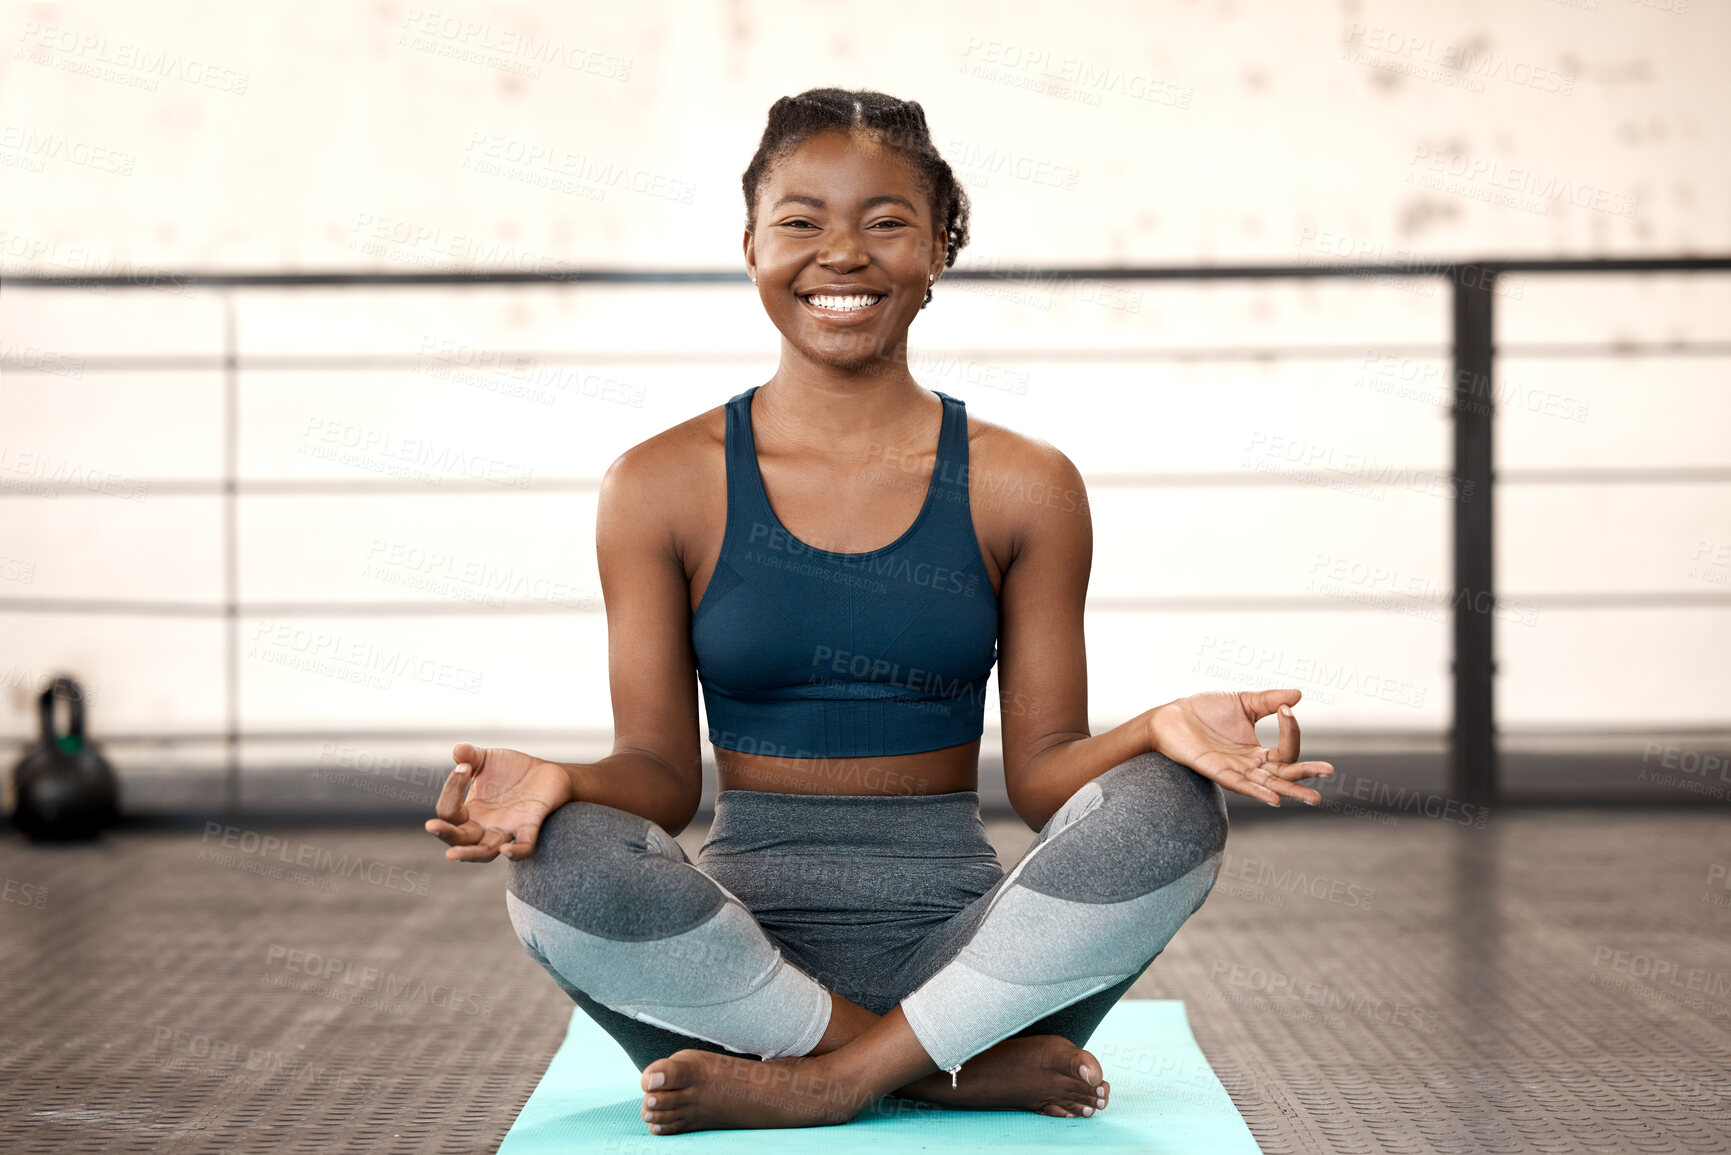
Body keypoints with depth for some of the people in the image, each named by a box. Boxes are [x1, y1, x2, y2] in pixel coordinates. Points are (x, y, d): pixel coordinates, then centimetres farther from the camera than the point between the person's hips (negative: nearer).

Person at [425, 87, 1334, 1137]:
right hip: (742, 950, 0)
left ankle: (825, 1079, -19)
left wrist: (1160, 732, -19)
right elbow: (663, 771, 3)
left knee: (1167, 811, -26)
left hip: (961, 943, 1)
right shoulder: (664, 486, 4)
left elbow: (1043, 770, 3)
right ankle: (971, 1068, -19)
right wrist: (559, 784, -20)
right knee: (566, 860, -31)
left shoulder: (1023, 487, 5)